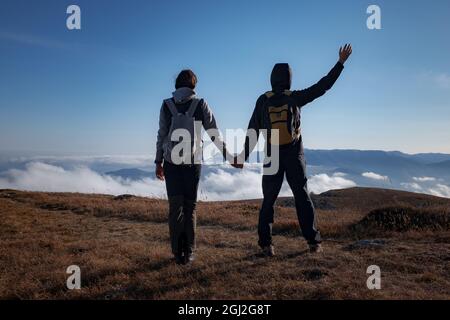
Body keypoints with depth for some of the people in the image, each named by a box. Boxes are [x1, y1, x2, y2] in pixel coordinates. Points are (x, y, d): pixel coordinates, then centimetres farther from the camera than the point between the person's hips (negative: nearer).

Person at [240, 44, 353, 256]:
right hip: (294, 155, 0)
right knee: (302, 198, 7)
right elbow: (322, 86, 1)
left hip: (272, 157, 1)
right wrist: (341, 63, 7)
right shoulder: (295, 97, -2)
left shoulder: (263, 100, -1)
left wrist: (244, 156, 4)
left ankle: (265, 243, 2)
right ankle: (313, 241, 4)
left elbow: (253, 131, -1)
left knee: (268, 201, 7)